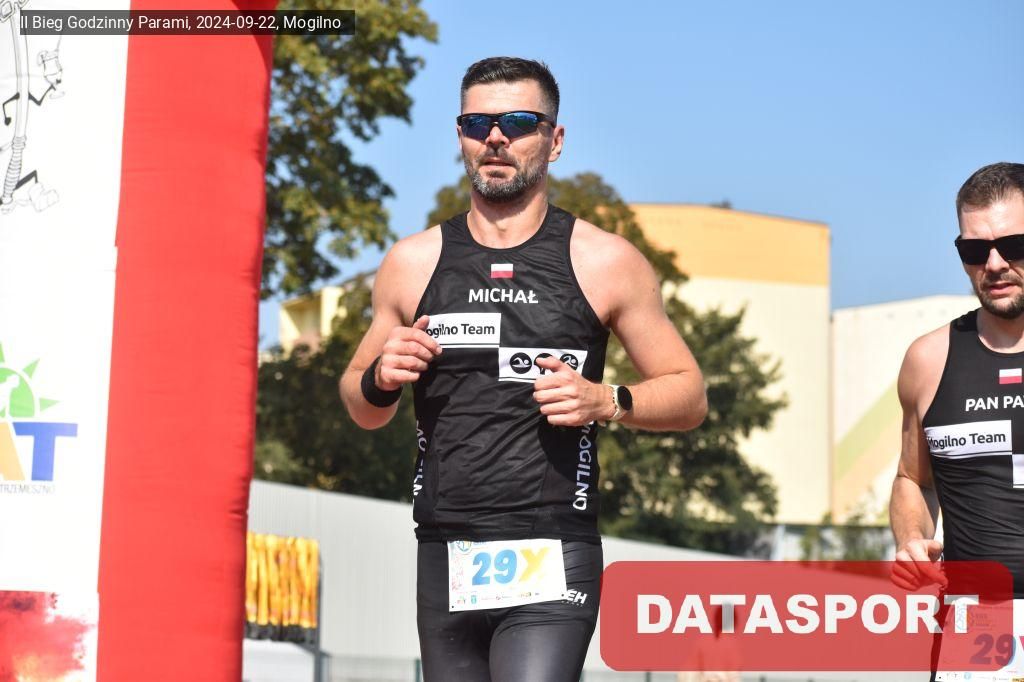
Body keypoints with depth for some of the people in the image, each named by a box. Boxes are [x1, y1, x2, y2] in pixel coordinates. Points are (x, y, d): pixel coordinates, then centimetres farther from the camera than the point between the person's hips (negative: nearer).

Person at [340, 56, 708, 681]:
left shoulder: (607, 262, 3)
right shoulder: (412, 264, 10)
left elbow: (690, 397, 8)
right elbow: (364, 410, 20)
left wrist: (606, 401, -11)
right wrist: (381, 378, -3)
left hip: (552, 559, -3)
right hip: (446, 559, 3)